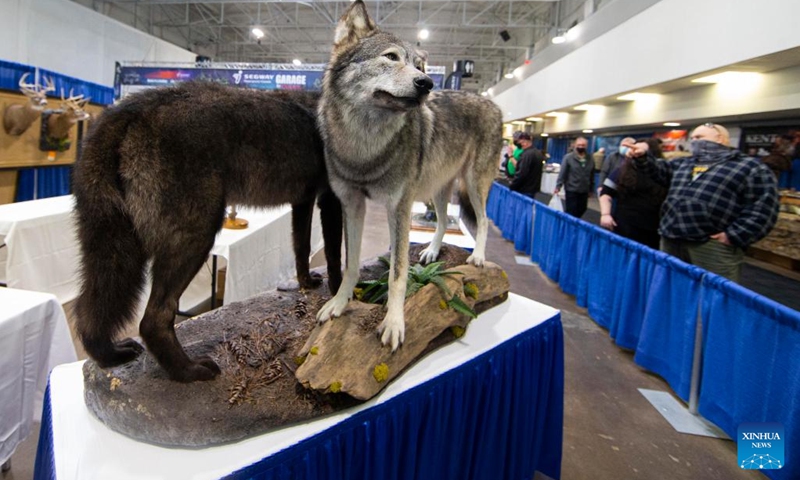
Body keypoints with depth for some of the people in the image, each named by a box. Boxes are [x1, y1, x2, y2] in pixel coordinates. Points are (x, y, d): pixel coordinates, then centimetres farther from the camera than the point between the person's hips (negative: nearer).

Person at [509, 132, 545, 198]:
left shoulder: (527, 154, -18)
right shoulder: (538, 153, 14)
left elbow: (521, 174, -22)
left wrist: (511, 187, -14)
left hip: (524, 190, -10)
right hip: (533, 189, 10)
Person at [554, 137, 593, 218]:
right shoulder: (568, 157, -7)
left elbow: (592, 175, 13)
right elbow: (562, 173, -9)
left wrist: (590, 189, 15)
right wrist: (558, 186, -13)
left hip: (584, 191, 5)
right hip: (571, 190, -4)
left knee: (581, 211, 10)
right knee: (571, 213, -1)